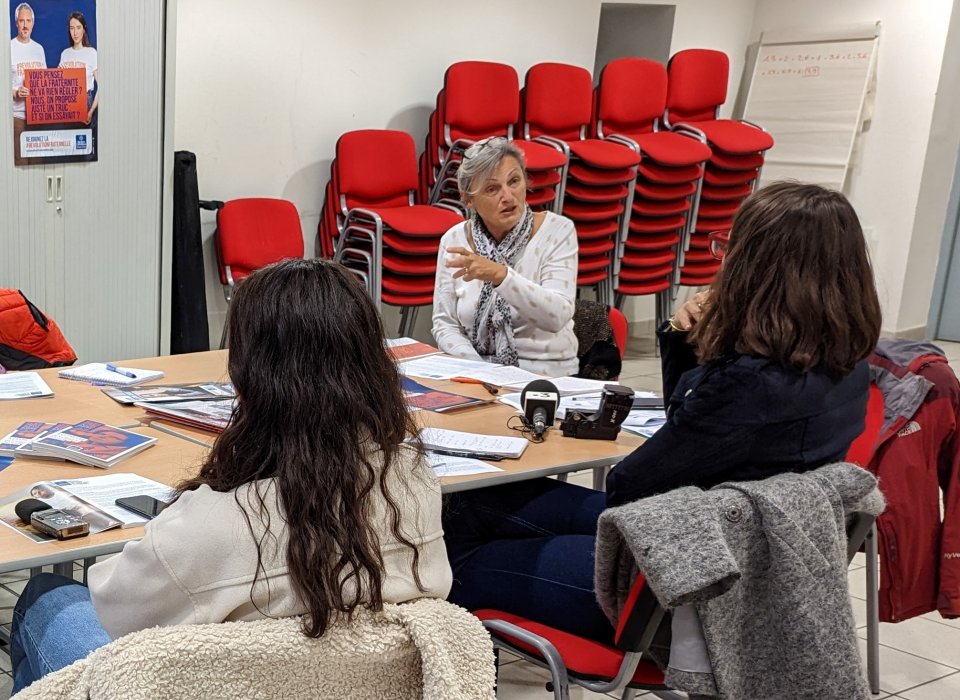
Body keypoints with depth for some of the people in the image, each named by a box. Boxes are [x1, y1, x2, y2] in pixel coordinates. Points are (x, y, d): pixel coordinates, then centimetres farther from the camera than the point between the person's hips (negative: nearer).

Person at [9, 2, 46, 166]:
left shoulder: (39, 48, 13)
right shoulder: (9, 48, -4)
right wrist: (15, 93, -24)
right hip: (17, 114, -5)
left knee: (37, 160, 8)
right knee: (20, 161, -7)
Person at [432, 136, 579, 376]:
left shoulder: (557, 231, -6)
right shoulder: (454, 240, 2)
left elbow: (557, 316, -18)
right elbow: (445, 324, 3)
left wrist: (500, 275, -31)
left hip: (546, 377, -2)